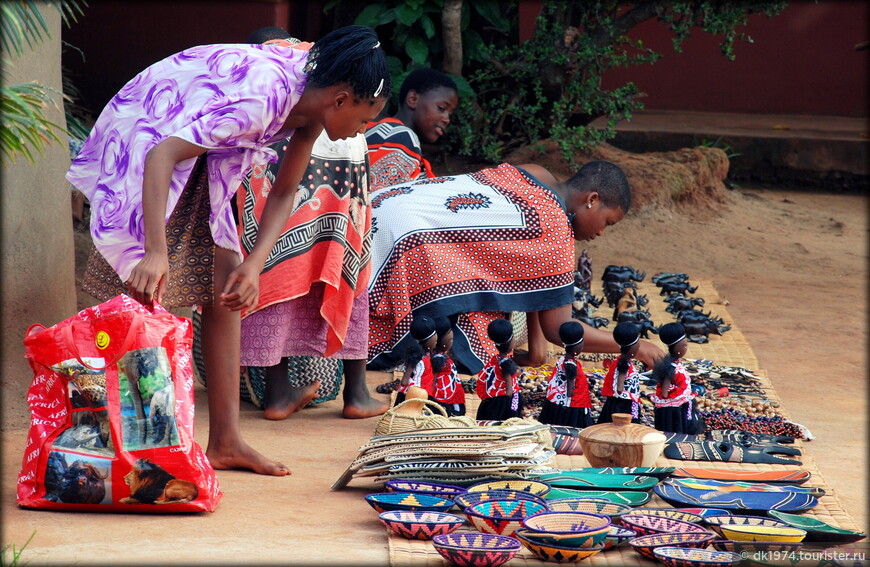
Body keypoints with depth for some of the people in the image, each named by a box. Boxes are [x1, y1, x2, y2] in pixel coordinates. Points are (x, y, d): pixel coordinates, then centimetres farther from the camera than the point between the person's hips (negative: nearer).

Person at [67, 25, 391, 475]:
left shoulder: (309, 102, -7)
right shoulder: (262, 97, -34)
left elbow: (284, 192, 3)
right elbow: (162, 156, -39)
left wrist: (254, 265, -12)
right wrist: (156, 252, -47)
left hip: (196, 153, 9)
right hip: (140, 139, -9)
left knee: (227, 288, 2)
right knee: (147, 292, -15)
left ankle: (225, 441, 4)